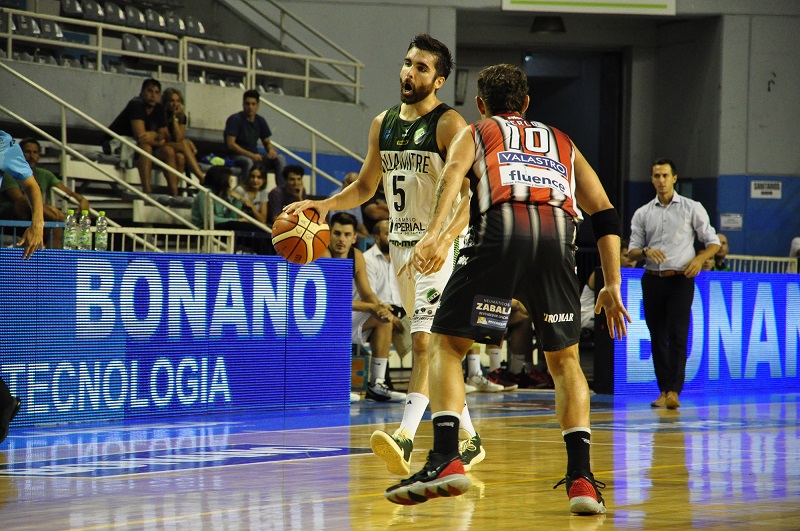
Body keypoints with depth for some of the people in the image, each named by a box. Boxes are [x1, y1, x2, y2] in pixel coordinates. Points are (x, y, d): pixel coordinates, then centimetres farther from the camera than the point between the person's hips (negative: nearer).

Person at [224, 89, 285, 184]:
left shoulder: (260, 121, 9)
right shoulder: (234, 120, -9)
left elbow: (267, 142, 16)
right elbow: (230, 144, -17)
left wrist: (271, 150, -10)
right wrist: (251, 155, -25)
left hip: (254, 156, 6)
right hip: (237, 156, -6)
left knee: (279, 159, -15)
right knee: (248, 162, -39)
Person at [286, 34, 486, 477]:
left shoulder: (449, 125, -12)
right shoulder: (383, 124, 10)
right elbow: (365, 187, 19)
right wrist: (323, 205, 2)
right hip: (400, 245, 8)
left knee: (424, 341, -19)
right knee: (435, 347, 13)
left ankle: (404, 440, -30)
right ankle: (468, 439, 22)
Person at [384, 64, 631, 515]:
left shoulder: (475, 133, 28)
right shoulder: (563, 144, 37)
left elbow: (453, 175, 3)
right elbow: (606, 215, 27)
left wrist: (436, 235, -12)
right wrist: (613, 285, 27)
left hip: (501, 228, -2)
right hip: (558, 233, 3)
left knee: (446, 346, 10)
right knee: (565, 360, 19)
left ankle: (446, 460, -9)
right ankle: (581, 477, 5)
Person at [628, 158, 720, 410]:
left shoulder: (692, 208, 4)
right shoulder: (642, 214, 12)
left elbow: (713, 242, 5)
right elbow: (632, 251, 9)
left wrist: (699, 259, -14)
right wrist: (646, 251, -14)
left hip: (680, 279, -3)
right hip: (652, 280, 3)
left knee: (677, 335, -14)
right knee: (657, 337, 4)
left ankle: (673, 390, -20)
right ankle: (663, 390, 11)